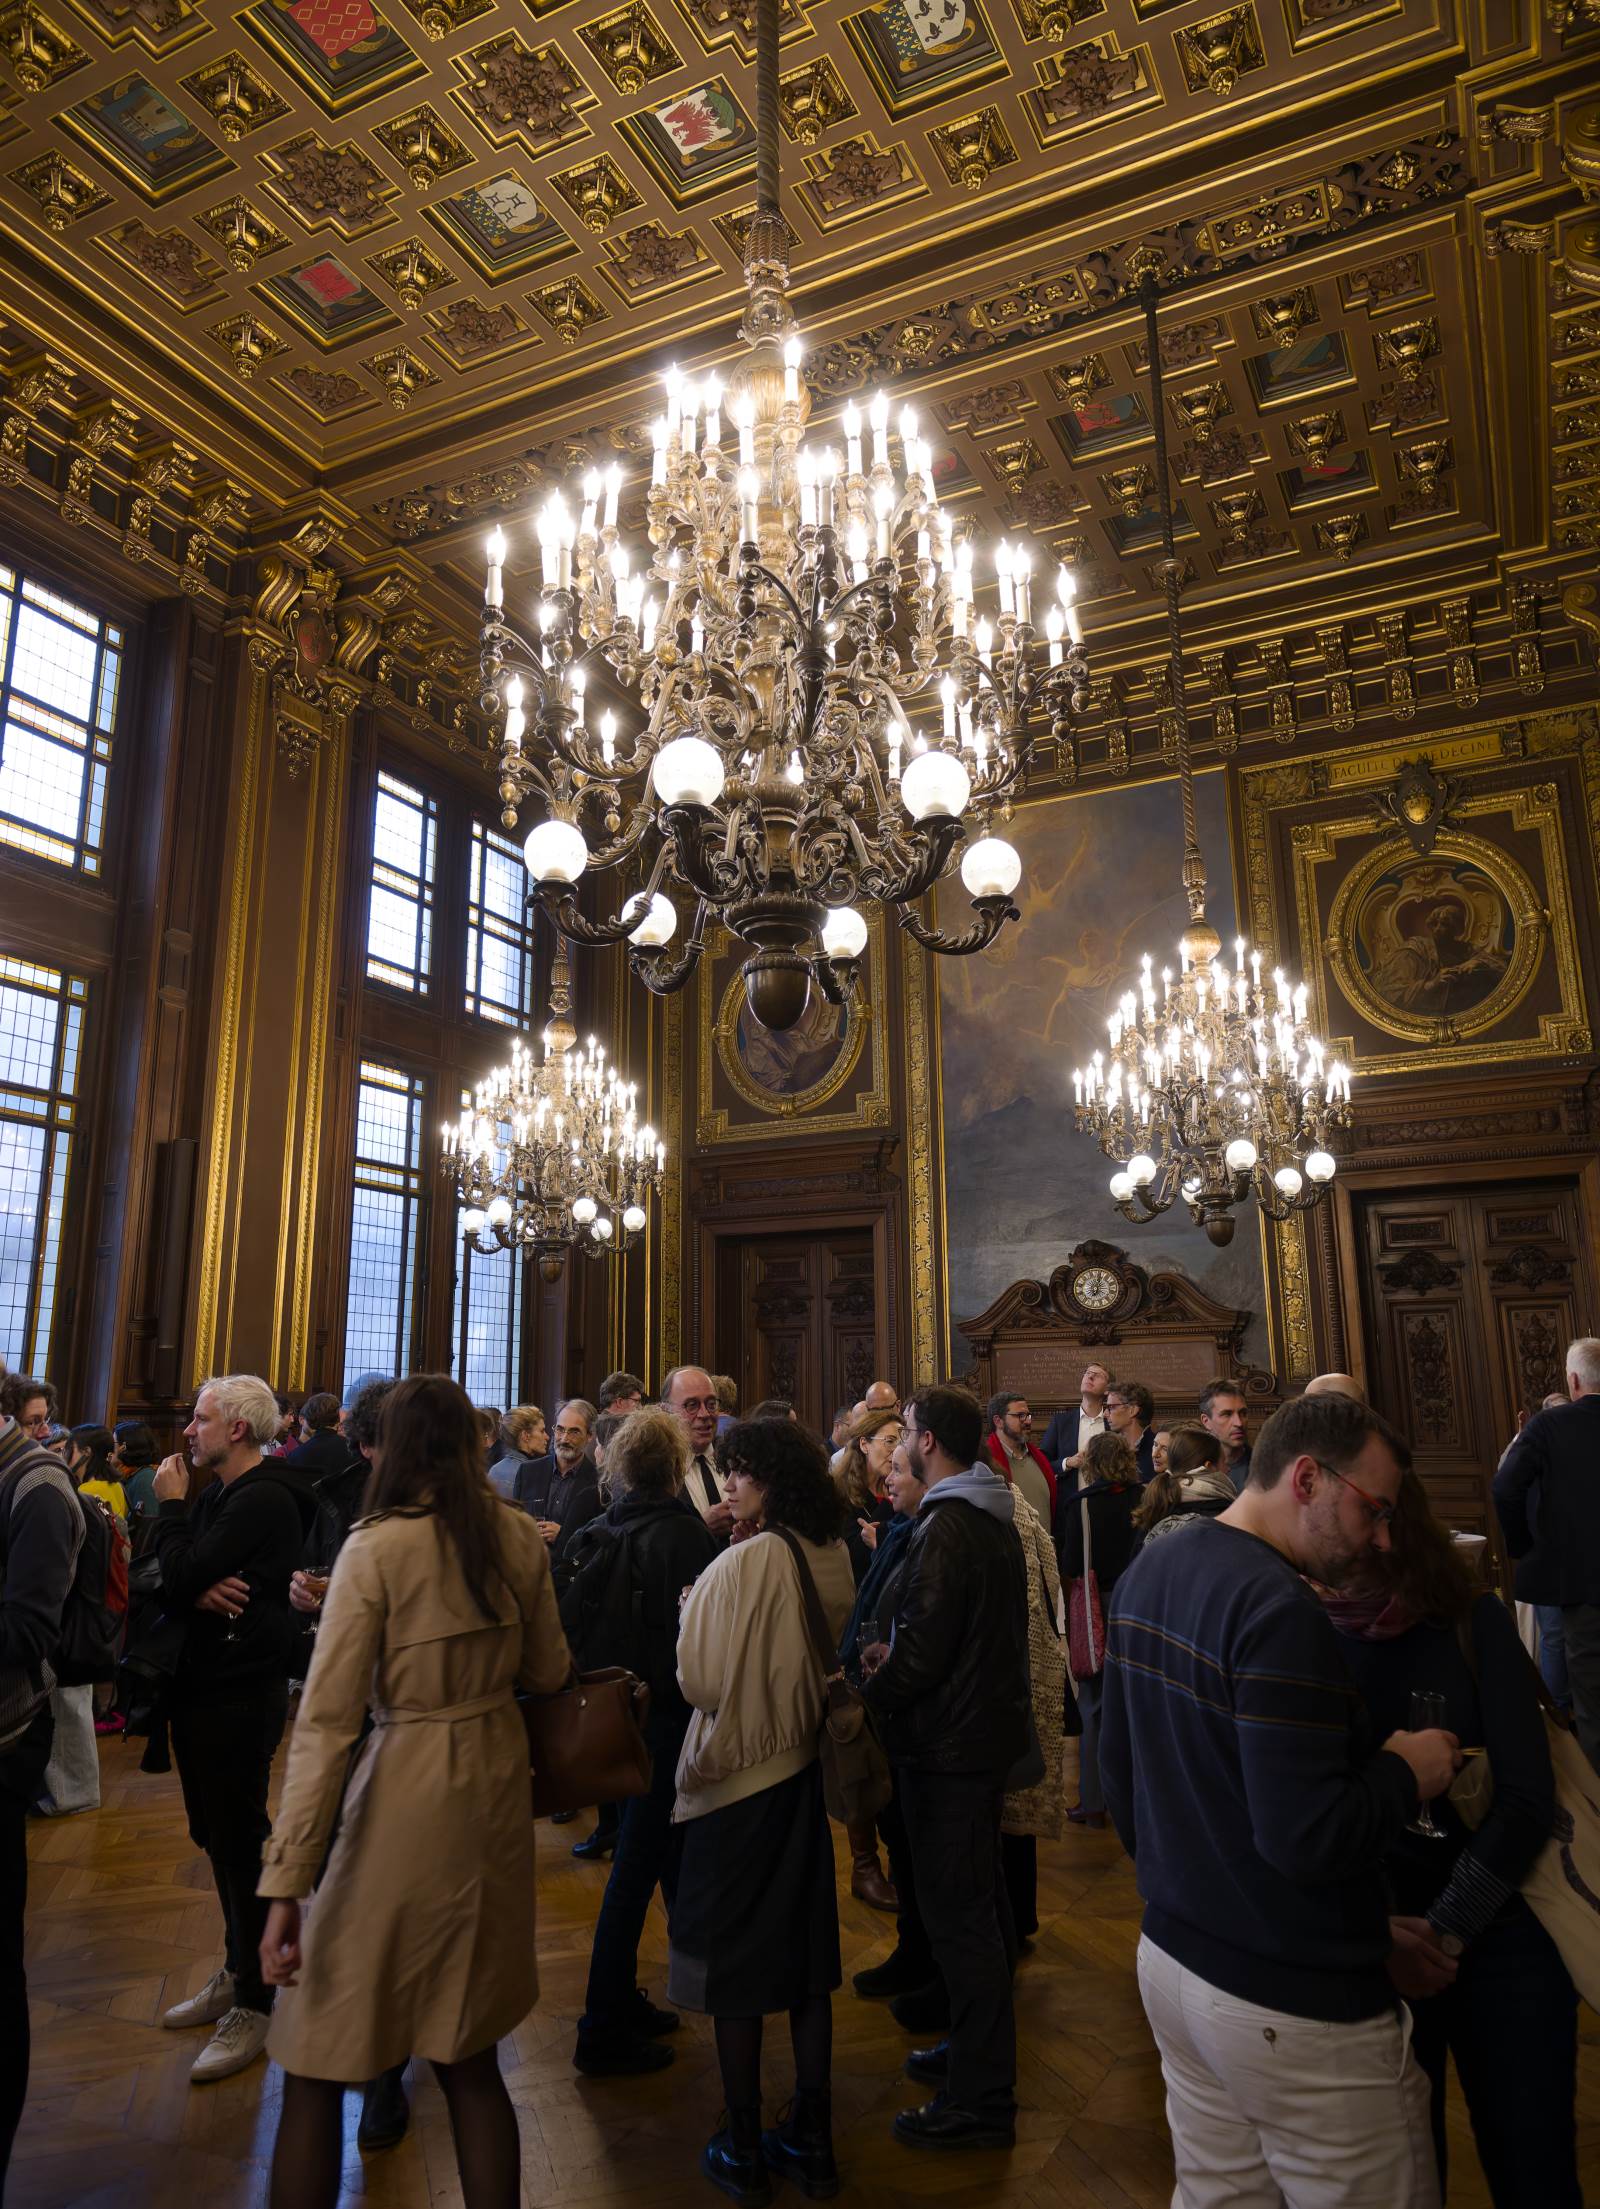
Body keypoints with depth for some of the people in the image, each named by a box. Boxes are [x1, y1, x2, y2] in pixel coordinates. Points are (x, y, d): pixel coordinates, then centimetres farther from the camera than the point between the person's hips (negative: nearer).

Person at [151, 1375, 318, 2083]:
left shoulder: (263, 1500, -19)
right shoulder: (218, 1495, 11)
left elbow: (181, 1575, -24)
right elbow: (160, 1581, 6)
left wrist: (170, 1504, -10)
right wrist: (195, 1591, -17)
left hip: (240, 1696, -9)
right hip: (205, 1687, 9)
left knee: (240, 1843, 0)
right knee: (220, 1837, 19)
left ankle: (253, 2006, 14)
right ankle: (237, 1972, 35)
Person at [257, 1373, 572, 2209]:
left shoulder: (376, 1547, -14)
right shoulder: (519, 1537, -2)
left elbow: (327, 1721, -16)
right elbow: (549, 1671, 9)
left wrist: (287, 1883, -14)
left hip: (406, 1795, -5)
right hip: (495, 1792, 5)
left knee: (317, 2067, 12)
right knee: (469, 2058, 19)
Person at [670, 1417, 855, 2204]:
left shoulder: (744, 1562, -23)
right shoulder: (834, 1559, -3)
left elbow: (699, 1679, -16)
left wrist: (691, 1607, -2)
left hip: (738, 1781, -6)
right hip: (807, 1774, 6)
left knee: (735, 1963, 10)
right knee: (807, 1959, 17)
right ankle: (810, 2142, 29)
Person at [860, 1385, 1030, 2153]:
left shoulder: (946, 1527, -24)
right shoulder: (995, 1519, 6)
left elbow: (921, 1654, -25)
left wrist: (873, 1688, -7)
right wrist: (895, 1655, 11)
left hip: (949, 1743, -10)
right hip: (991, 1724, 10)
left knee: (957, 1915, 2)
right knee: (980, 1900, 22)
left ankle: (979, 2101, 14)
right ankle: (979, 2049, 38)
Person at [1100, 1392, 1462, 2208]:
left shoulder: (1147, 1574, 3)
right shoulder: (1278, 1610, -25)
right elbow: (1307, 1840, -28)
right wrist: (1406, 1772, -11)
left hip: (1171, 1958, 8)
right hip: (1292, 2006, -8)